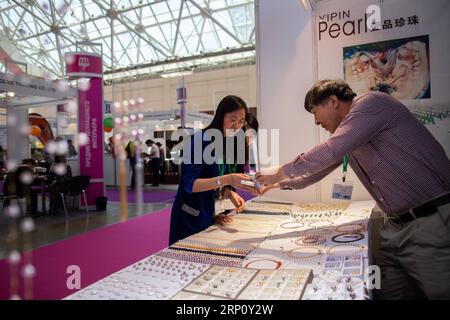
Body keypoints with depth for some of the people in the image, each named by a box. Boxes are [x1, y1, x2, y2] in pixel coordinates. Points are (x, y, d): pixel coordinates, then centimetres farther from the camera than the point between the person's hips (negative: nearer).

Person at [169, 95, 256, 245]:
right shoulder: (200, 140, -18)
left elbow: (212, 183, 10)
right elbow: (189, 184, -24)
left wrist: (230, 194, -8)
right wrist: (227, 180, -34)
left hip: (207, 214, 8)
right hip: (189, 217, -7)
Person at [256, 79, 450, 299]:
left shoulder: (371, 103, -11)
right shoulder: (347, 137, 15)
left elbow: (329, 152, -22)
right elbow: (318, 170, 24)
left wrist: (280, 173, -11)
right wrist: (280, 183, 20)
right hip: (396, 227, 8)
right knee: (390, 293, 9)